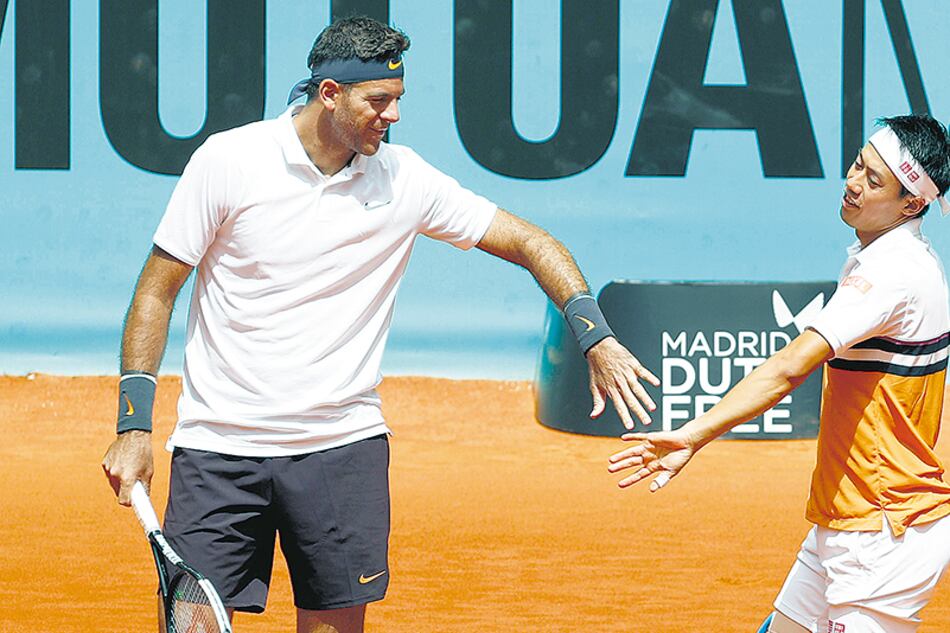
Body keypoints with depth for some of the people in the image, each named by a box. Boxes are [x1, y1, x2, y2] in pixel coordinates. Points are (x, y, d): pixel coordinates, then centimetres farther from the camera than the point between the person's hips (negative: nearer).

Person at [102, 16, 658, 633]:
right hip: (219, 445, -2)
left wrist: (597, 338, -8)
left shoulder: (404, 179, 0)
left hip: (344, 446, 2)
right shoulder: (228, 161, -6)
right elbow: (157, 291, -1)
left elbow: (532, 243, 6)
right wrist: (134, 426, -7)